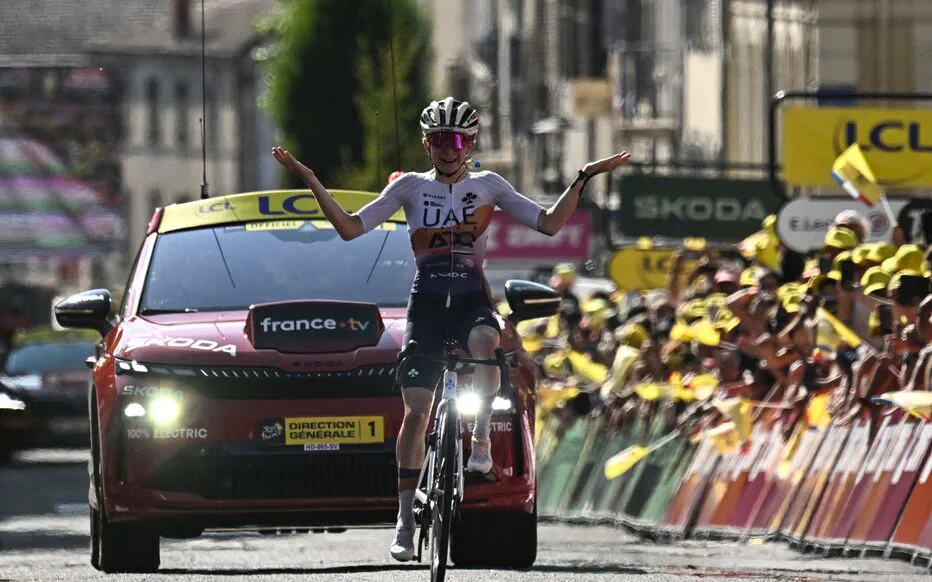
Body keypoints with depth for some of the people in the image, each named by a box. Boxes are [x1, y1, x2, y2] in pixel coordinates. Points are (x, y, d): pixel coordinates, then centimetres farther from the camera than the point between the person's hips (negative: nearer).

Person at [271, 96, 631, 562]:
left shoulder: (487, 186, 7)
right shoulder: (410, 187, 7)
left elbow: (549, 223, 4)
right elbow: (350, 228, 3)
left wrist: (583, 179, -4)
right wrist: (310, 181, -6)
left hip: (472, 300, -1)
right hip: (426, 304, 1)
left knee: (484, 340, -39)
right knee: (415, 411, -8)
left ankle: (481, 438, -24)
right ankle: (406, 519, 0)